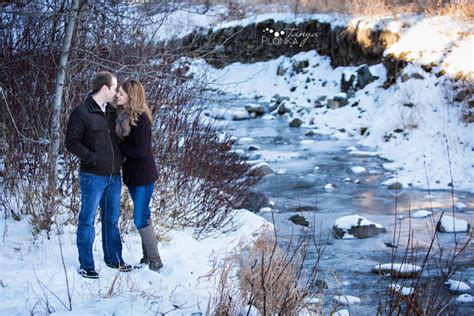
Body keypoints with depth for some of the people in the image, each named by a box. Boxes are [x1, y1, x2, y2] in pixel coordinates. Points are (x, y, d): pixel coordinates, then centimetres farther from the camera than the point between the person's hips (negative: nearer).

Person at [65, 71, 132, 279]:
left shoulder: (112, 111, 11)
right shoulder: (81, 113, -11)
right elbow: (72, 143, -12)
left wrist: (120, 158, 11)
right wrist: (93, 158, -16)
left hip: (114, 176, 7)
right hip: (93, 176, -7)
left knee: (112, 219, 15)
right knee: (87, 220, 1)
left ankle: (114, 258, 27)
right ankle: (86, 265, 8)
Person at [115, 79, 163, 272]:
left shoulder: (141, 118, -21)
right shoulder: (123, 115, 4)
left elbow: (140, 151, -22)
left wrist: (118, 146, -14)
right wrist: (119, 146, -9)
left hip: (144, 175, -8)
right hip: (131, 173, 8)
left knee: (140, 219, -4)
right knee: (143, 215, 17)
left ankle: (155, 261, 9)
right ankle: (147, 257, 28)